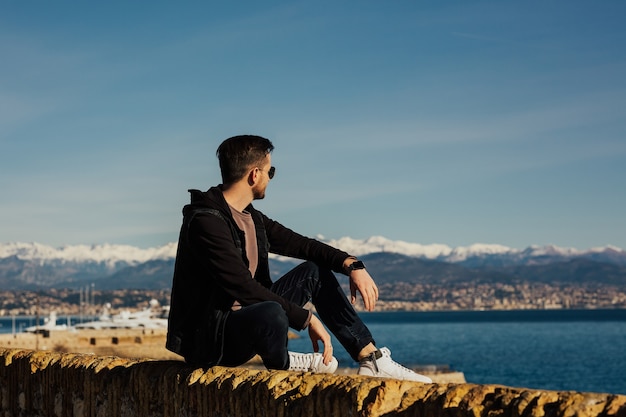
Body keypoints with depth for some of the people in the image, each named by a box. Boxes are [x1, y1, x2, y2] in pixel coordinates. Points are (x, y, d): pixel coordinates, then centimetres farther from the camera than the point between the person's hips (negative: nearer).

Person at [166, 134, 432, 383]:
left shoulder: (251, 217, 9)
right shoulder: (206, 221, -21)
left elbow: (299, 244, 13)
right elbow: (244, 288, -26)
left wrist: (352, 265, -4)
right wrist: (308, 319, -23)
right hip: (208, 337, -10)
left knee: (315, 271, 9)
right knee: (272, 314, -39)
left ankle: (372, 359, 6)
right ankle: (279, 361, -4)